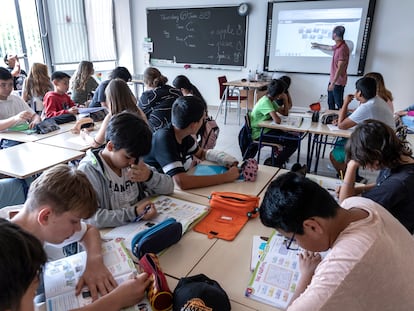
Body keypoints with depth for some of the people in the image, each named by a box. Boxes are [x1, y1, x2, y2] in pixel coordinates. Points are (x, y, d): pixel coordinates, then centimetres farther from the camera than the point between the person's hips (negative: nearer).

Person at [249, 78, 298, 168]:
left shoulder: (271, 100, 8)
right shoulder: (266, 102, -22)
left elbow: (285, 113, 13)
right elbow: (277, 120, -33)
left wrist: (285, 99, 0)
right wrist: (277, 117, -9)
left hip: (265, 129, 10)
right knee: (294, 141, -16)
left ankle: (281, 153, 32)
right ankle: (276, 164, -7)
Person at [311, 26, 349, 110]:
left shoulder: (343, 48, -24)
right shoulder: (338, 46, 6)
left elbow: (340, 68, -25)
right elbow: (330, 48, 32)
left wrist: (333, 83, -24)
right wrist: (318, 45, 47)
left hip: (338, 82, -10)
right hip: (333, 80, 10)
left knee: (339, 104, -2)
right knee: (330, 102, 19)